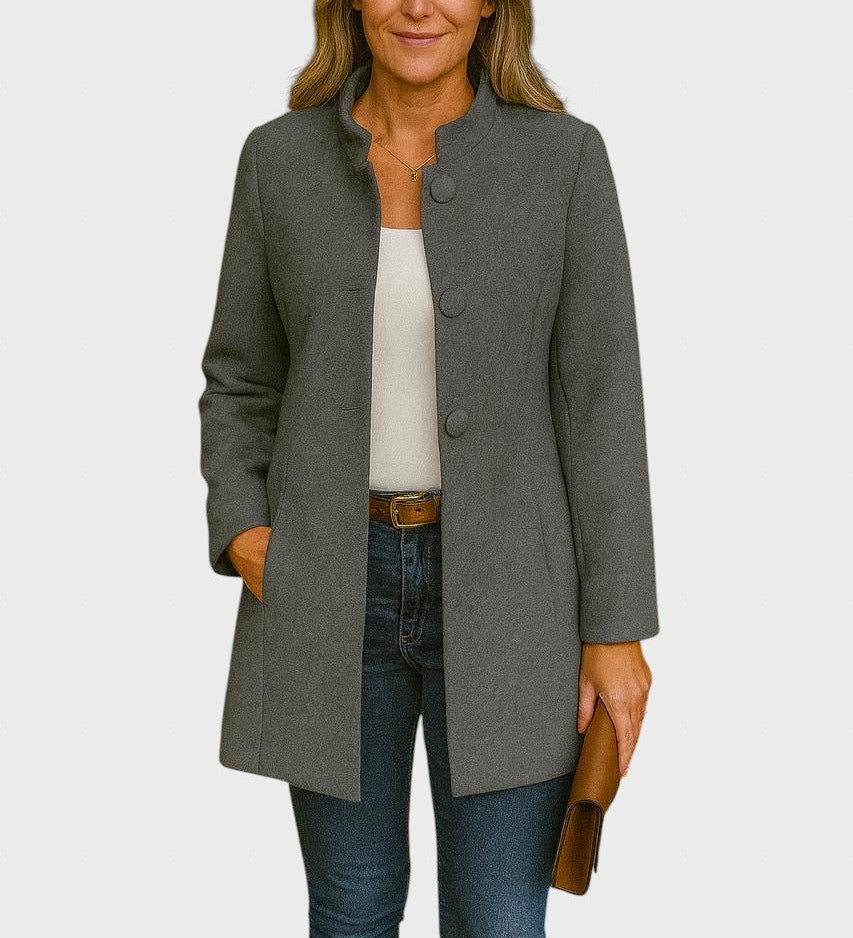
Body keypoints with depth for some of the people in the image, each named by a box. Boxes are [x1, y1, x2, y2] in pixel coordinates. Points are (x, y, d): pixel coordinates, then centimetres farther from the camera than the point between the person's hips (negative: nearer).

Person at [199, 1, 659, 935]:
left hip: (501, 583, -1)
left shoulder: (563, 157, -5)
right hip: (330, 582, 2)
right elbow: (244, 380, 8)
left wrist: (618, 625, -7)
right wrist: (240, 535, -10)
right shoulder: (280, 158, 1)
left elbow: (600, 398, -5)